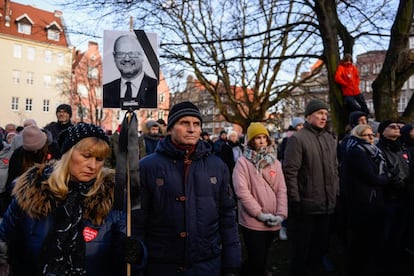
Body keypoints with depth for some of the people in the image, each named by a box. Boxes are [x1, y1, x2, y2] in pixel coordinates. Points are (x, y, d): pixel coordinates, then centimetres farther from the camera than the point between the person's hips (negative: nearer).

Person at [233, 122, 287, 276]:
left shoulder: (275, 162, 9)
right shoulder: (243, 162, -7)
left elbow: (282, 189, 3)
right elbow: (241, 191, -15)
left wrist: (281, 214, -8)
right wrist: (259, 213, -17)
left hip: (272, 222, 5)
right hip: (253, 222, -5)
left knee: (263, 259, 19)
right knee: (257, 261, -1)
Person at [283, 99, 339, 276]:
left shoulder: (330, 139, 12)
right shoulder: (297, 139, -11)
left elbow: (334, 170, 17)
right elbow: (290, 172, -15)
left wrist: (336, 194, 13)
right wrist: (295, 201, -16)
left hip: (327, 205, 7)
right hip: (305, 205, -7)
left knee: (321, 246, 19)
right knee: (300, 250, 7)